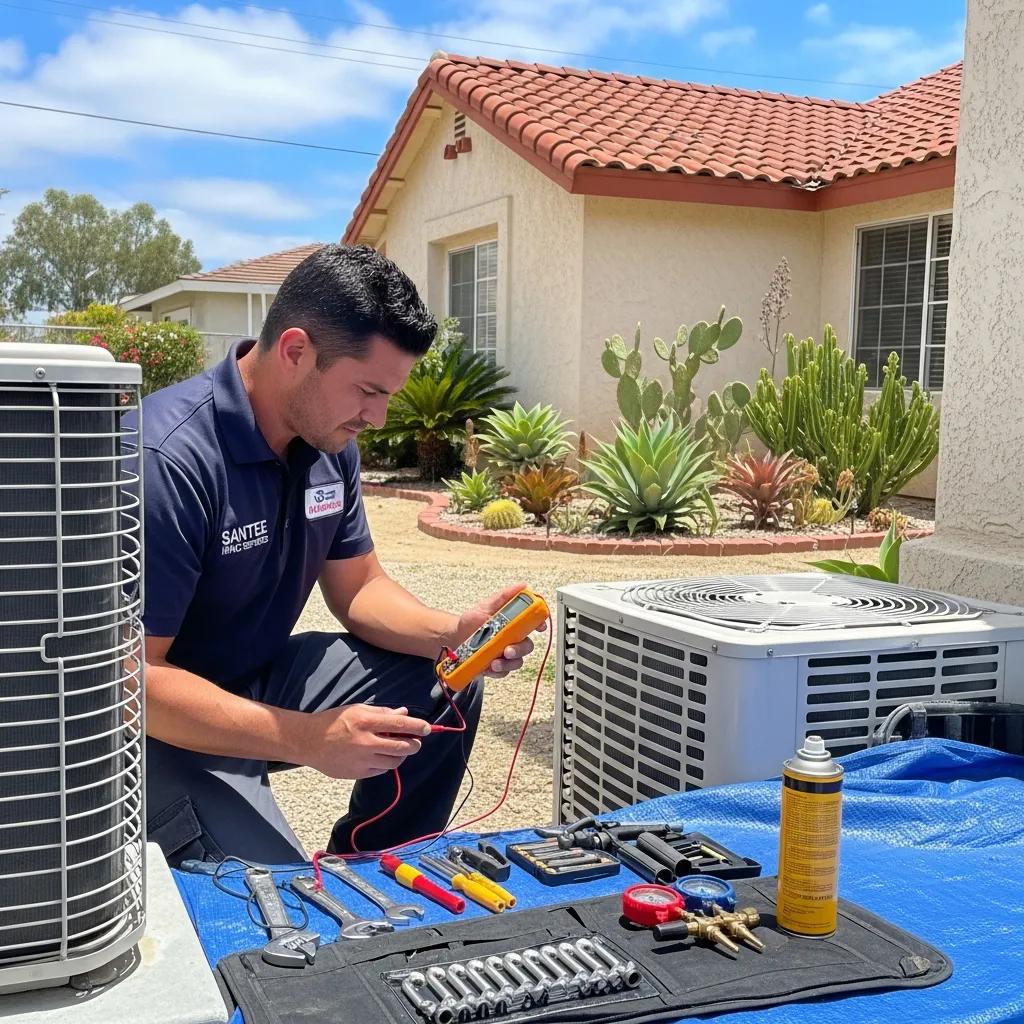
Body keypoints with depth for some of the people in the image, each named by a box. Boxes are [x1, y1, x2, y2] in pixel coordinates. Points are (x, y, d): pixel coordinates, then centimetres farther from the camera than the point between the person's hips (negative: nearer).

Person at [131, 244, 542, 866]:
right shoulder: (171, 458, -28)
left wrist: (452, 633, -12)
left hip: (263, 682, 8)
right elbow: (131, 675, -28)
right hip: (166, 727, -8)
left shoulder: (330, 443, -2)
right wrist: (308, 739, -35)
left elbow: (358, 587, 8)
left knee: (444, 686, 1)